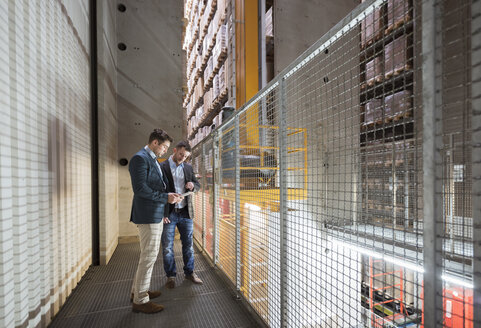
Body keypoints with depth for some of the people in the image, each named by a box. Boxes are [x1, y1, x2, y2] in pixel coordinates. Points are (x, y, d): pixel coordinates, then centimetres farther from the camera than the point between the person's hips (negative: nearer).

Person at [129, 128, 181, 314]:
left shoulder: (153, 160, 16)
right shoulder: (140, 158, -15)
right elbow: (140, 189, -22)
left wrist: (169, 195, 8)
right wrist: (166, 197, -19)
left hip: (156, 215, 11)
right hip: (148, 215, -10)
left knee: (149, 255, 20)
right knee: (149, 256, -1)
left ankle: (138, 290, 36)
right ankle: (140, 301, 14)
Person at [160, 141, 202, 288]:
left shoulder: (188, 167, 8)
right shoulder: (162, 167, -5)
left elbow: (198, 185, 16)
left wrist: (193, 186, -9)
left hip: (185, 212, 4)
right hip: (168, 214, -3)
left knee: (188, 244, 12)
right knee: (167, 247, 7)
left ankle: (189, 272, 28)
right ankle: (170, 276, 25)